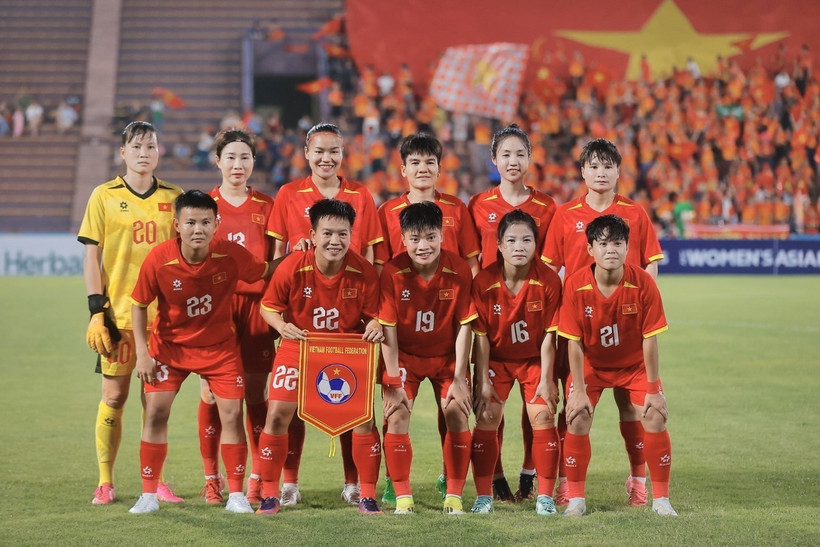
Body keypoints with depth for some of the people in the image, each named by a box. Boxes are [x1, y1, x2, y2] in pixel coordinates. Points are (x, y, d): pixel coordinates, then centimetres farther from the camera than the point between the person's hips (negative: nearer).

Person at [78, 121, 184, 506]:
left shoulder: (174, 198, 7)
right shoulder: (104, 196, 2)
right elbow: (91, 256, 1)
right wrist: (96, 311, -7)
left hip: (164, 313, 2)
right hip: (118, 313, -2)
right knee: (114, 396, 1)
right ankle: (105, 481, 10)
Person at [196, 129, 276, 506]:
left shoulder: (267, 207, 9)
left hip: (255, 306, 1)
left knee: (255, 392, 0)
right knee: (212, 391, -1)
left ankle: (257, 479, 6)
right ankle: (212, 478, 7)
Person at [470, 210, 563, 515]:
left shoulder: (549, 281, -19)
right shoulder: (484, 282, -19)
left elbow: (548, 335, -13)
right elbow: (481, 336, -12)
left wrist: (546, 379, -13)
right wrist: (483, 381, -13)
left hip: (535, 359, 0)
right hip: (496, 358, 0)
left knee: (543, 418, -9)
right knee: (486, 419, -8)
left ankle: (545, 496, 1)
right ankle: (483, 496, 2)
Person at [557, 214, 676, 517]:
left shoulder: (643, 283, -24)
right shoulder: (575, 285, -23)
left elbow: (650, 339, -18)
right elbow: (574, 343, -17)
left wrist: (653, 389, -15)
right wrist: (579, 391, -17)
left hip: (635, 364, 0)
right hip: (591, 364, 0)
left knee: (656, 419, -12)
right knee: (577, 420, -15)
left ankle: (661, 499, 3)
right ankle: (576, 498, 1)